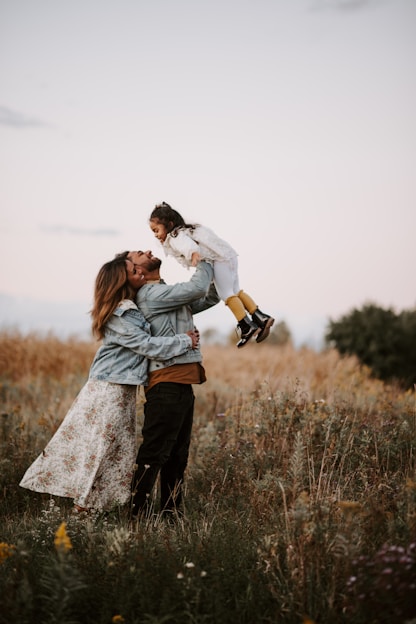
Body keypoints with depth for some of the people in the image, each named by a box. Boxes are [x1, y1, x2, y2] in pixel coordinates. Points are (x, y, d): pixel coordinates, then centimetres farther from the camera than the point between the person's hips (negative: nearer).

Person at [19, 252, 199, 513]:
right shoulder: (119, 317, -19)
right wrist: (186, 342, -13)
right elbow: (148, 346, -20)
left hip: (122, 391, 9)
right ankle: (83, 504, 6)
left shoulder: (133, 307, 8)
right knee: (98, 447, -2)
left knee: (120, 450, 11)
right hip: (110, 391, -9)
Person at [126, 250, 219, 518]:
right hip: (167, 383, -10)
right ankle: (138, 514, -8)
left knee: (177, 457, 13)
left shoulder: (166, 295, 22)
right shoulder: (151, 294, -8)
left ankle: (171, 513, 19)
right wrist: (205, 262, 3)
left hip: (182, 385, 10)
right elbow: (197, 287, -15)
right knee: (154, 455, -10)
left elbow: (209, 297, 25)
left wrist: (213, 270, 11)